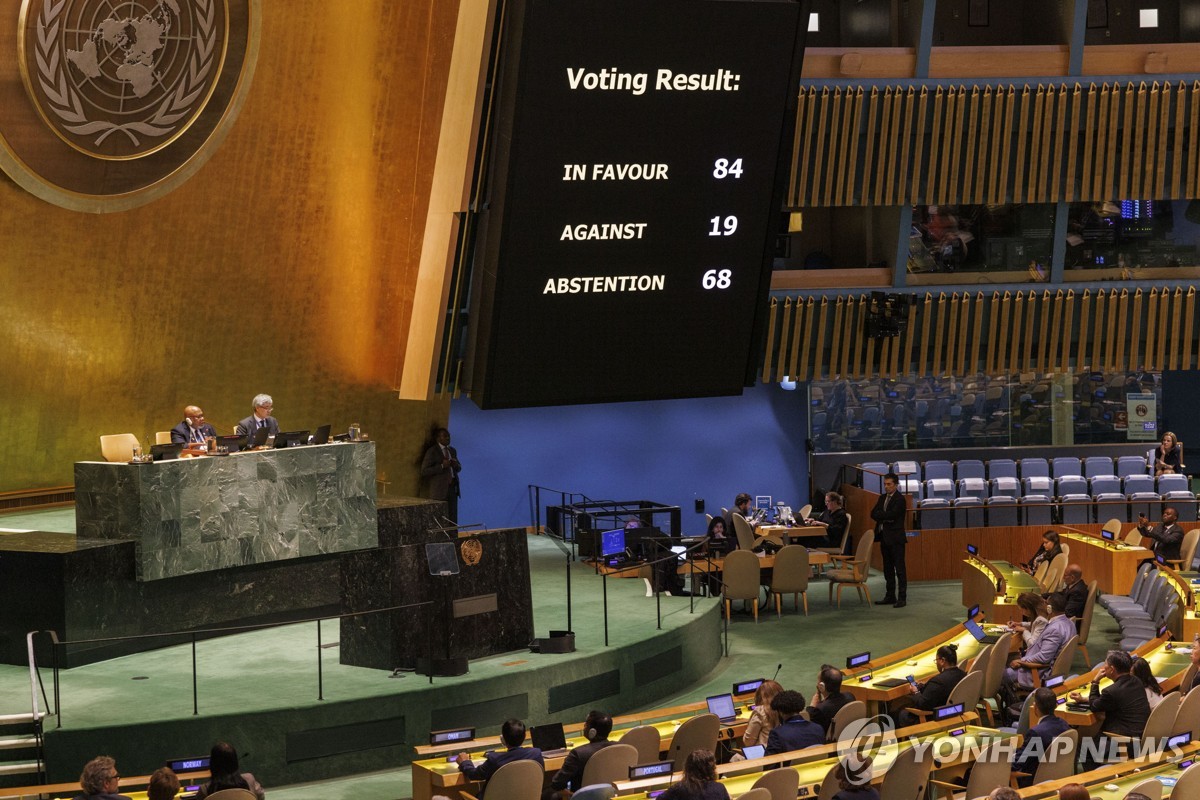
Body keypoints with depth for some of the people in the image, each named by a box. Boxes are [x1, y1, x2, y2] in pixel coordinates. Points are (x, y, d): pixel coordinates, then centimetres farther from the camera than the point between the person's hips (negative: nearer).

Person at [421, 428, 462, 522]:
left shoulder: (452, 451, 16)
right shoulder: (432, 451, -6)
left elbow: (459, 468, 26)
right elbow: (424, 471, -12)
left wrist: (455, 464, 1)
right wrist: (442, 466, -19)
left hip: (452, 487, 6)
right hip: (439, 489, -6)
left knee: (453, 518, 3)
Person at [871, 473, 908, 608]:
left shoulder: (900, 499, -9)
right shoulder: (882, 498, 14)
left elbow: (891, 515, -20)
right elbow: (873, 514, 5)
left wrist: (880, 515, -6)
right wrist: (886, 517, -11)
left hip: (895, 538, -8)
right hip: (884, 537, 8)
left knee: (899, 569, -6)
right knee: (888, 569, 12)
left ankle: (902, 598, -6)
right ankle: (890, 596, 19)